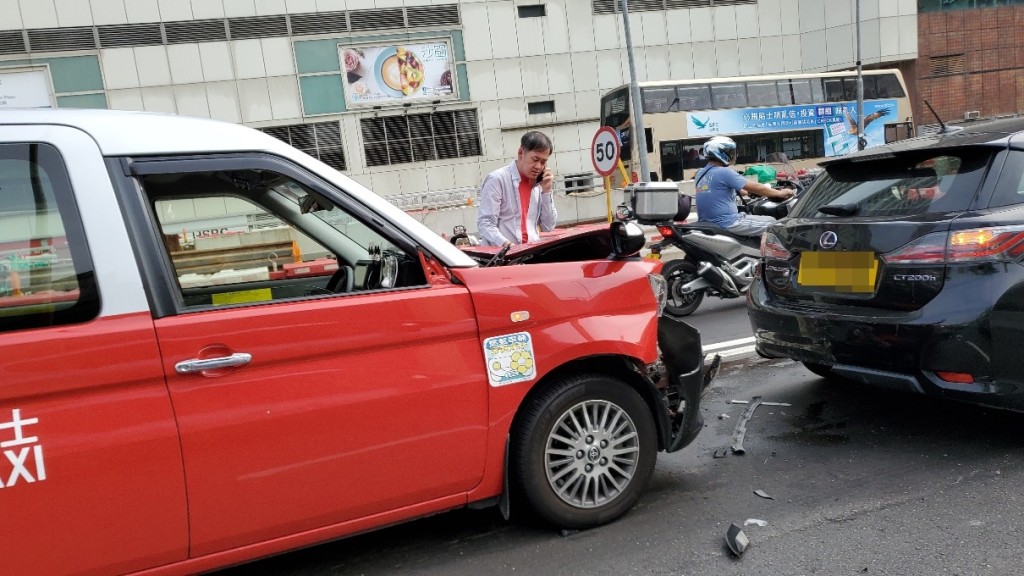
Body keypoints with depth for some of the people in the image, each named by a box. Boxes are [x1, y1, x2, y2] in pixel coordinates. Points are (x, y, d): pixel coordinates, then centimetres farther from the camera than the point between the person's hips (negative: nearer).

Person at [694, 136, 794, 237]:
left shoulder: (700, 174, 10)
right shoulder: (724, 172, -14)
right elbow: (755, 188, -8)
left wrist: (747, 192, 36)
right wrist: (780, 193, 6)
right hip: (727, 224, -9)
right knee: (771, 223, 3)